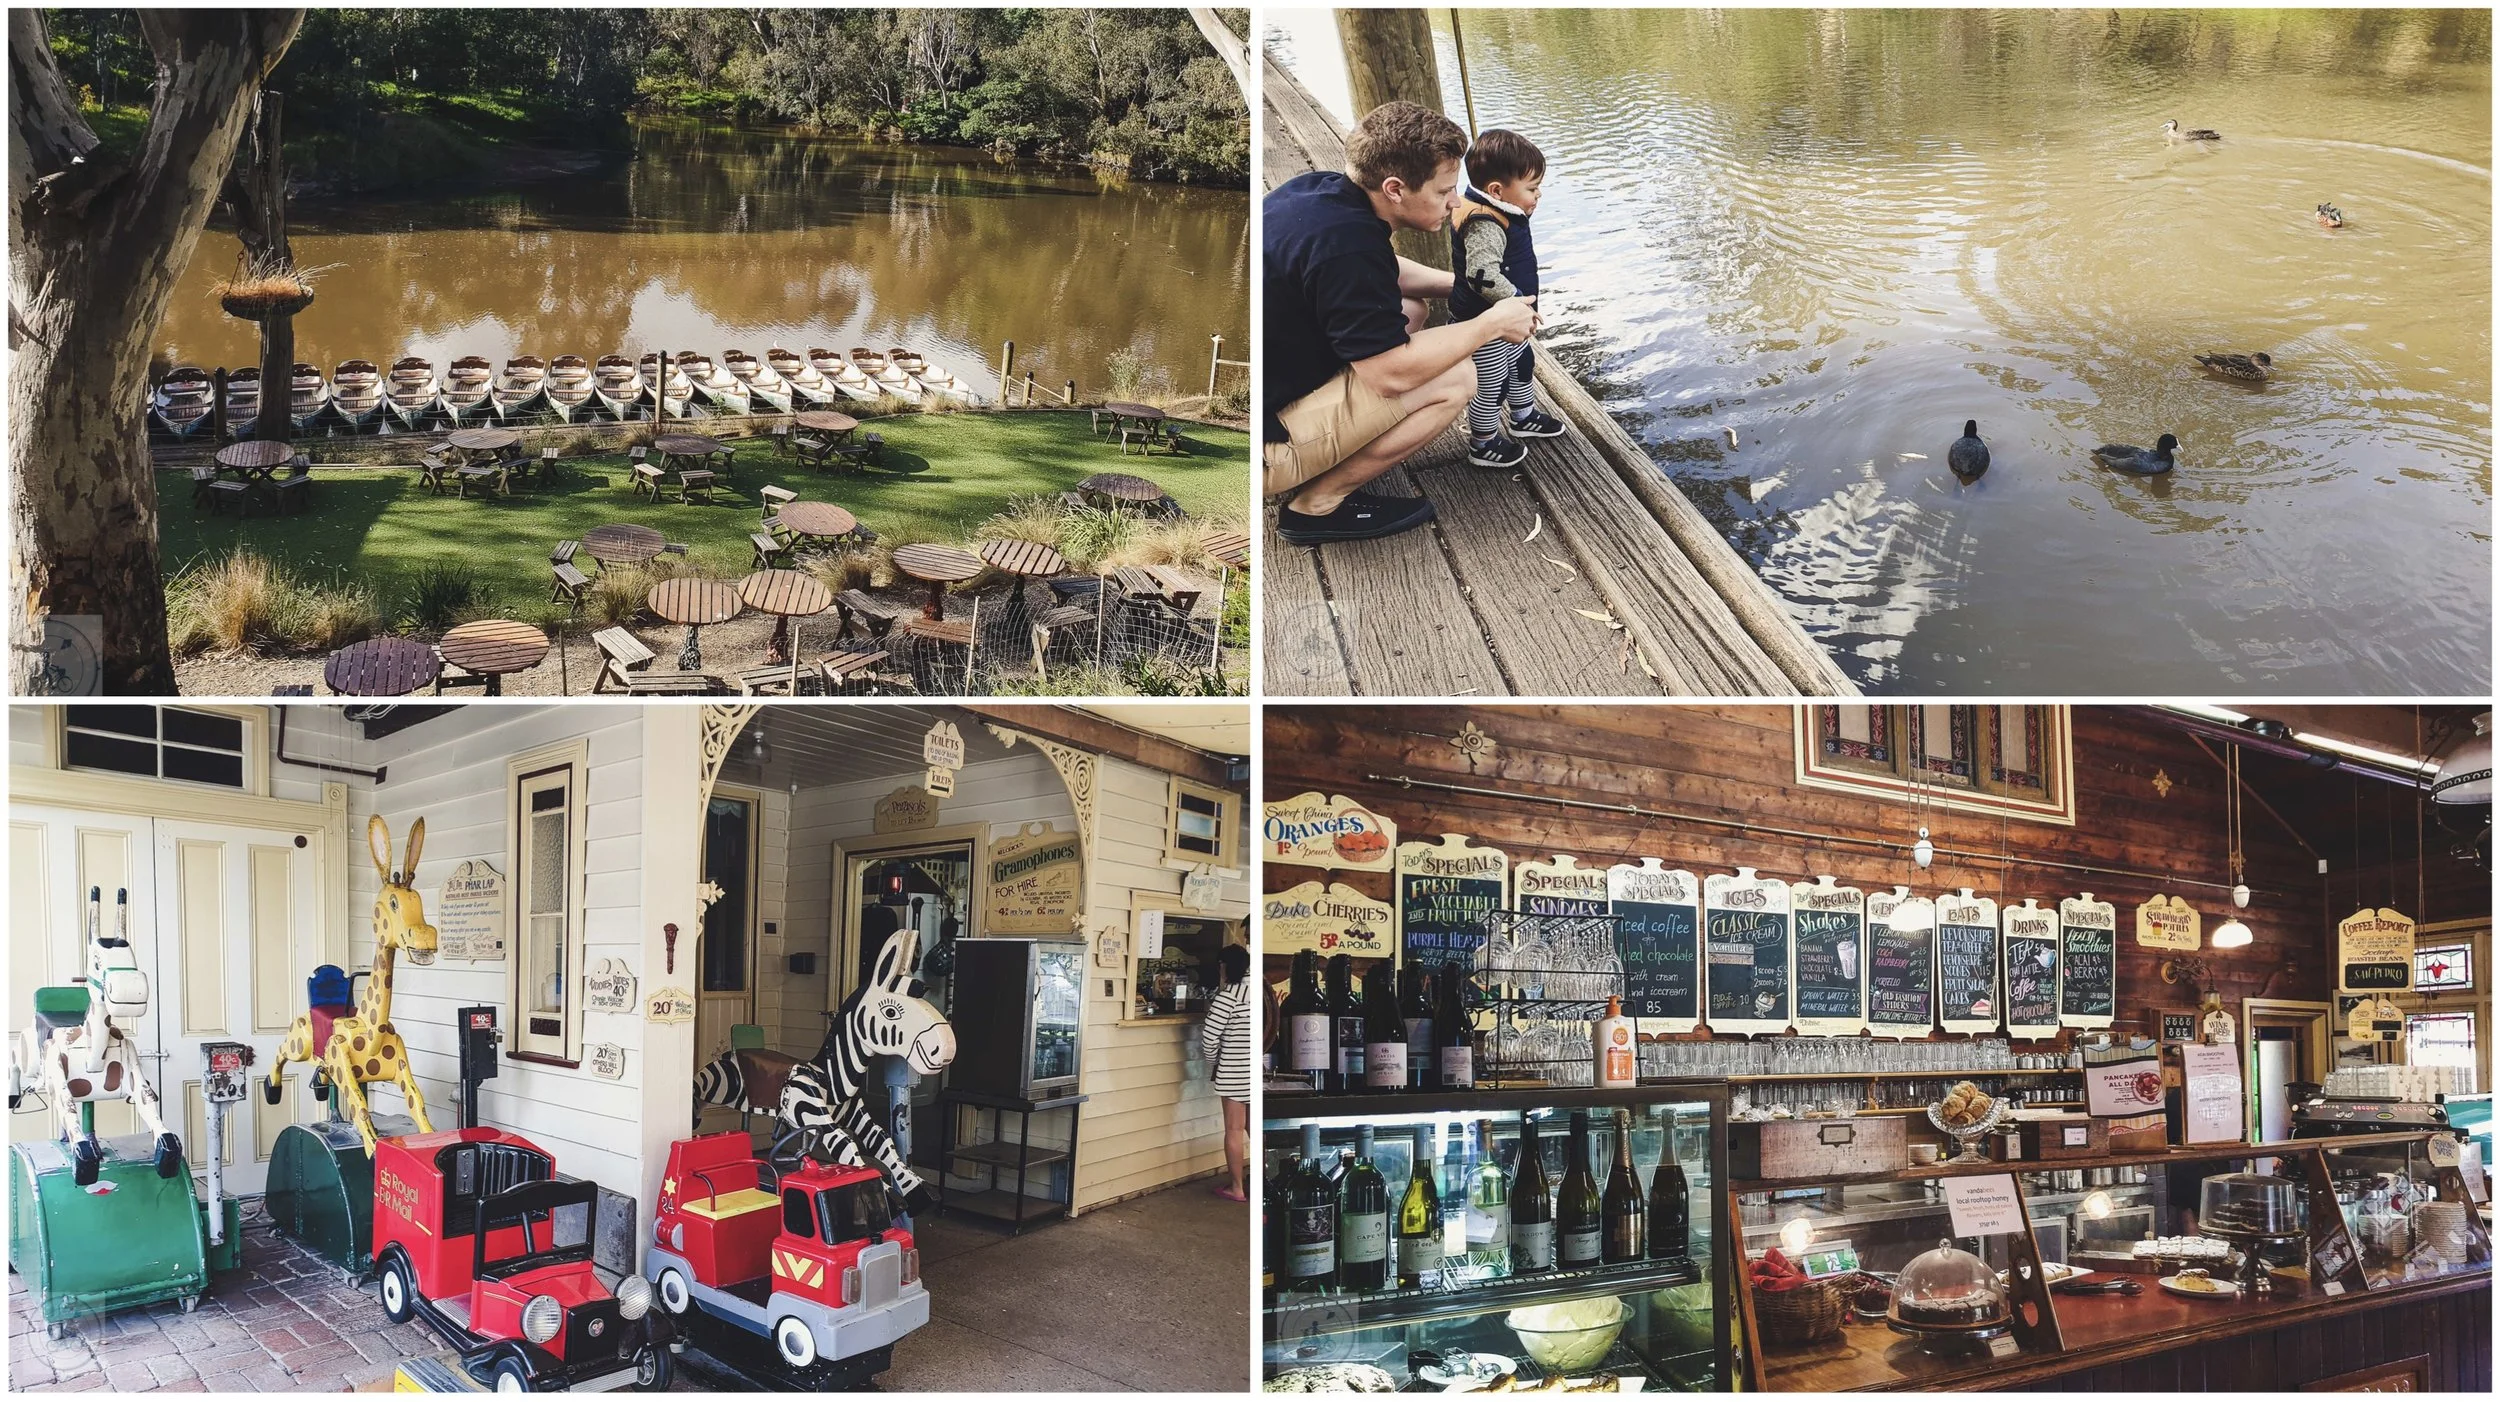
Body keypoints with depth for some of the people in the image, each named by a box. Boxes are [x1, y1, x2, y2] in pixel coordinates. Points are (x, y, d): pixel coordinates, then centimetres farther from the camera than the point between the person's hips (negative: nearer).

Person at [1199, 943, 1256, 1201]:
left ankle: (1236, 1188, 9)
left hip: (1235, 1071, -6)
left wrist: (1212, 1060, 4)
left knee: (1234, 1129, 3)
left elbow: (1209, 1034, -14)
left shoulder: (1228, 995, -14)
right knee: (1254, 1129, 15)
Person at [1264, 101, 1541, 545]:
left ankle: (1313, 474, 11)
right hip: (1261, 440, -10)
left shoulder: (1318, 189, 1)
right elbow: (1393, 373, -25)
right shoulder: (1346, 243, -28)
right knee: (1453, 380, -13)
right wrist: (1492, 323, -12)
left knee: (1411, 310, 17)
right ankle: (1318, 504, -2)